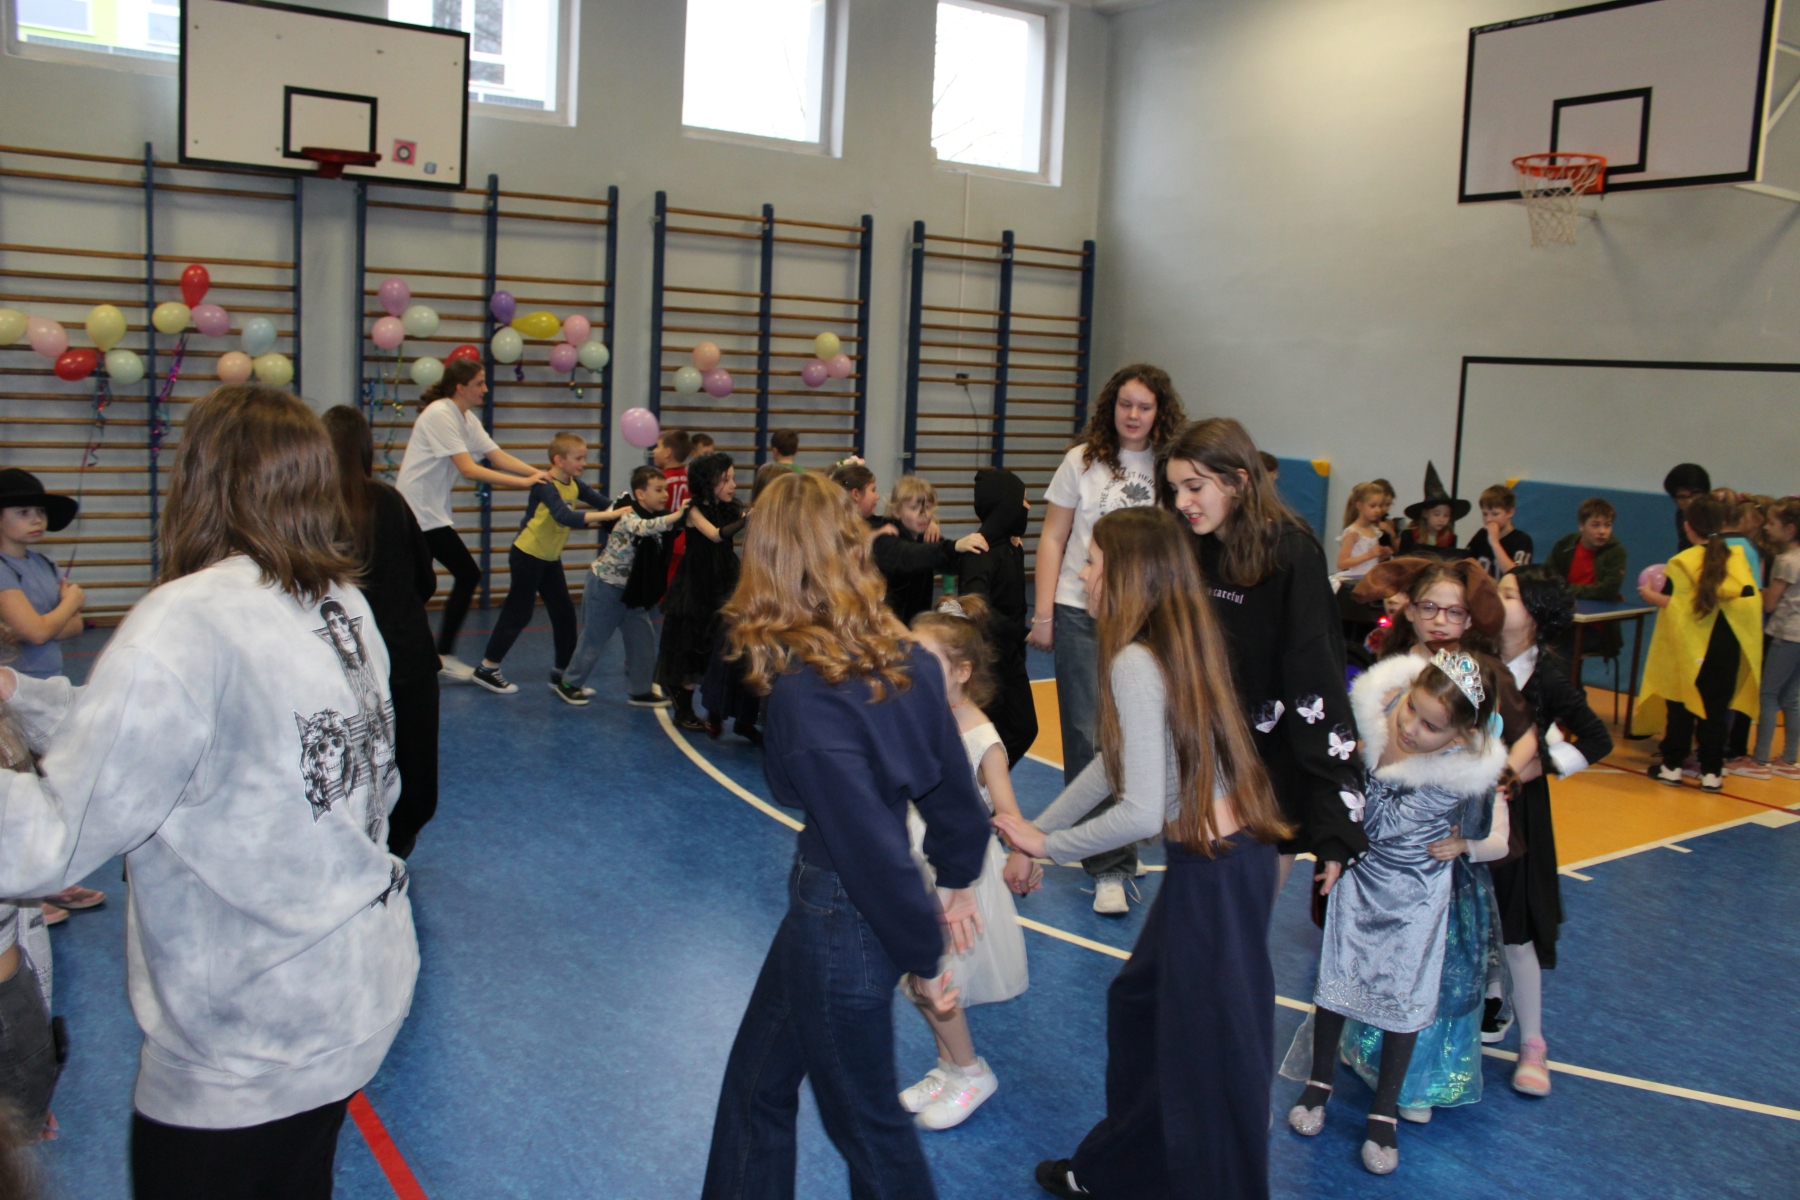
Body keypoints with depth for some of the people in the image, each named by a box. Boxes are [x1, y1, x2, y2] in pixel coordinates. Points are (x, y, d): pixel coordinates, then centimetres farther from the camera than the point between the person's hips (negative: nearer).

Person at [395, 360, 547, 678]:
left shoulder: (468, 419, 10)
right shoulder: (439, 415, -17)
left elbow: (499, 457, 5)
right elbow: (469, 469, -24)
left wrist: (541, 474, -9)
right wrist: (523, 483, -26)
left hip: (432, 509, 9)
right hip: (420, 509, -9)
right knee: (468, 575, -6)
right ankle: (445, 654, 1)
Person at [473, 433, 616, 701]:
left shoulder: (574, 485, 0)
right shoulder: (546, 486, -24)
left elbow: (601, 502, -2)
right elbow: (565, 517, -40)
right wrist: (608, 515, -44)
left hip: (551, 559, 8)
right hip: (527, 556, -8)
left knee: (565, 613, 5)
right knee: (518, 614, 1)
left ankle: (562, 675, 14)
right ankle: (486, 669, 16)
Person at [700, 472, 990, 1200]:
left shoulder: (804, 690, -27)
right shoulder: (902, 656, -6)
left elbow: (870, 839, -24)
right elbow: (950, 781, 2)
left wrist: (922, 956, -12)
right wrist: (956, 878, 17)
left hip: (839, 921, -8)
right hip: (833, 905, 8)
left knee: (868, 1124, 16)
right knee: (758, 1083, 24)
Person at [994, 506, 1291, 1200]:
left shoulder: (1135, 662, -20)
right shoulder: (1177, 645, 8)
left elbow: (1140, 813, -23)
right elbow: (1116, 762, 15)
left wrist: (1048, 846, -8)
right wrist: (1037, 829, 16)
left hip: (1214, 871, -10)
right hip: (1233, 853, 10)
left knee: (1208, 1053, 4)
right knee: (1139, 1005, 23)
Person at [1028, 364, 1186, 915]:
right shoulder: (1084, 461, 3)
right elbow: (1052, 539, 4)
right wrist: (1043, 612, -2)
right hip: (1082, 615, -1)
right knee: (1090, 737, -3)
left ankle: (1114, 849, 23)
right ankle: (1110, 867, 2)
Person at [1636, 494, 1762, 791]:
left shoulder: (1682, 562, -10)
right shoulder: (1738, 557, 0)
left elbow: (1673, 604, -17)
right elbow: (1751, 599, -2)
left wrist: (1650, 595, 2)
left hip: (1690, 647, -2)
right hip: (1727, 648, 3)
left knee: (1681, 706, 8)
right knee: (1716, 708, 7)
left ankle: (1672, 766, 14)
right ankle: (1712, 772, 8)